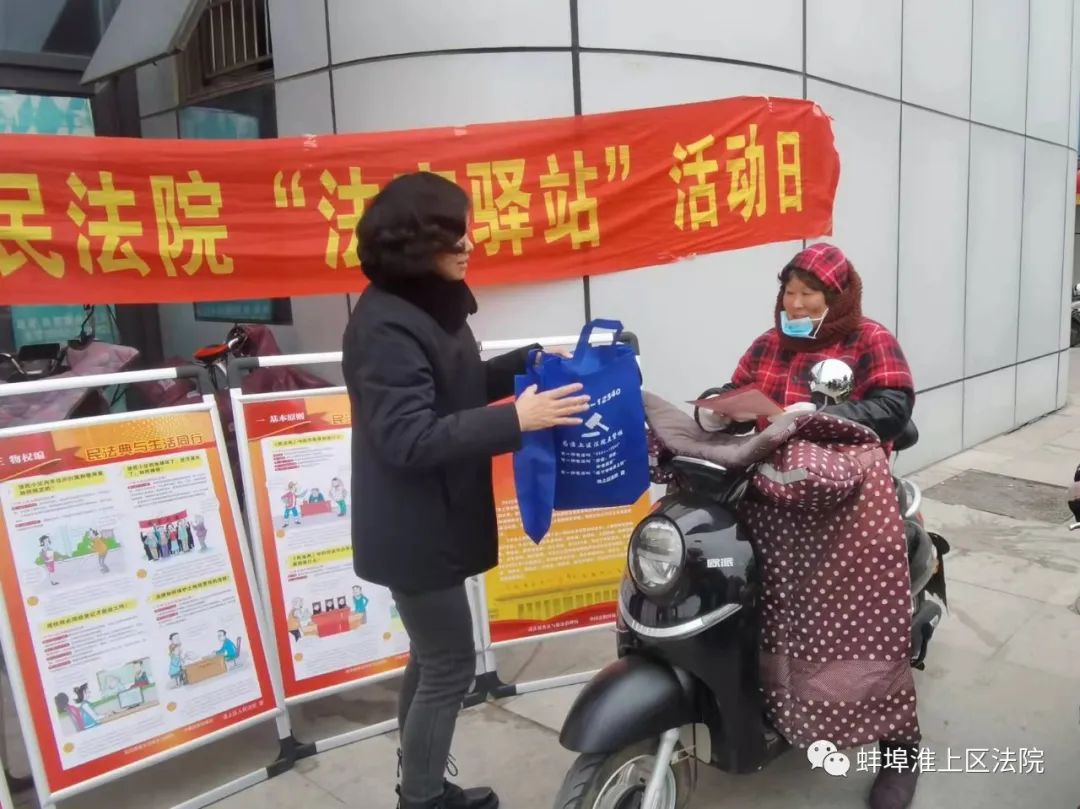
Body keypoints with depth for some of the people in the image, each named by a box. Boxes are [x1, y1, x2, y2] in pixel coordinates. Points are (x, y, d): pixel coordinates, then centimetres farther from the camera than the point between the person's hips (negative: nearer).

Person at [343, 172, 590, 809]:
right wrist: (516, 419, -32)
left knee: (432, 660, 21)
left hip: (436, 521, 10)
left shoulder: (431, 304, 8)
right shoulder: (386, 326, -23)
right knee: (450, 668, 3)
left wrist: (529, 363, 5)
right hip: (414, 531, -10)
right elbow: (409, 439, -29)